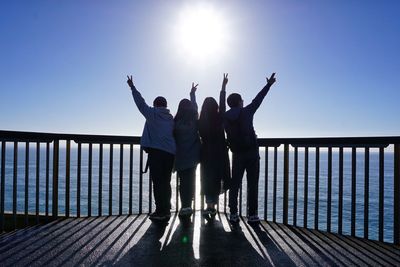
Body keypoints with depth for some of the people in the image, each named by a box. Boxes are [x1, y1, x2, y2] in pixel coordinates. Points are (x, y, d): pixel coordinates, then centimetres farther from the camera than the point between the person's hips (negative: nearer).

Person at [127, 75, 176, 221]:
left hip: (156, 151, -6)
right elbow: (174, 134, 16)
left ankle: (161, 211, -5)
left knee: (158, 182, -4)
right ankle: (166, 211, 15)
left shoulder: (152, 113, 3)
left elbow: (140, 102, 8)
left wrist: (132, 87, 18)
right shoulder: (171, 118, 17)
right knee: (166, 182, 11)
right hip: (170, 152, 6)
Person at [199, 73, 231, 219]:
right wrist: (223, 87, 14)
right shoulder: (219, 119, -7)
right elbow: (222, 104, 4)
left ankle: (210, 207, 9)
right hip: (219, 154, -1)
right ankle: (212, 207, 6)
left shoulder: (201, 121, -7)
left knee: (207, 179, 9)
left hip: (206, 153, 2)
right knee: (216, 179, 7)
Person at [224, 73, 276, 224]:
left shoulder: (225, 117, 0)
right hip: (251, 153, -3)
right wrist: (268, 85, 17)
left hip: (236, 155, 3)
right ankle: (252, 215, 2)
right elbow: (257, 100, 6)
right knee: (252, 185, 1)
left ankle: (233, 214, 6)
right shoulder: (246, 112, -4)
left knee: (235, 185, 8)